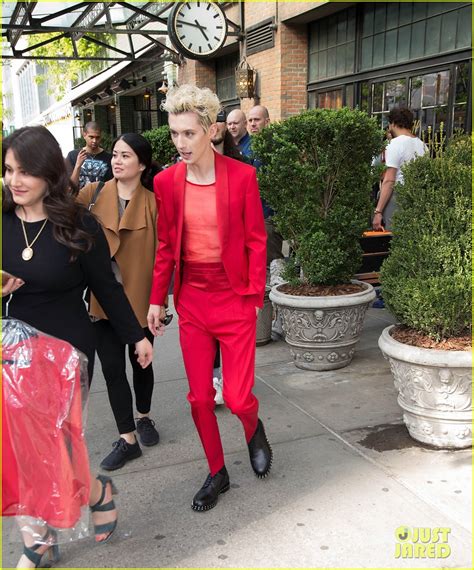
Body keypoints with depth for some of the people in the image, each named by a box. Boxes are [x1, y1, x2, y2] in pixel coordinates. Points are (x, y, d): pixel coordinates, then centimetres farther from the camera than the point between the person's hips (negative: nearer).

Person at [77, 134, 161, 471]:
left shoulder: (153, 203, -6)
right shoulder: (92, 195, 0)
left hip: (140, 298, -1)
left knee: (141, 362, 17)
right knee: (112, 369, 3)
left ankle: (144, 418, 41)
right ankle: (128, 439, 17)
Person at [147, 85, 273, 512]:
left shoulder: (242, 176, -9)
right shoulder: (166, 181, 0)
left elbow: (256, 241, -4)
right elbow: (166, 246, 7)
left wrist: (255, 297, -6)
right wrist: (157, 299, 6)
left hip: (235, 299, -3)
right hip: (191, 300, 3)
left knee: (238, 397, -2)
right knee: (200, 397, 9)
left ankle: (253, 429, 36)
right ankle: (217, 473, 31)